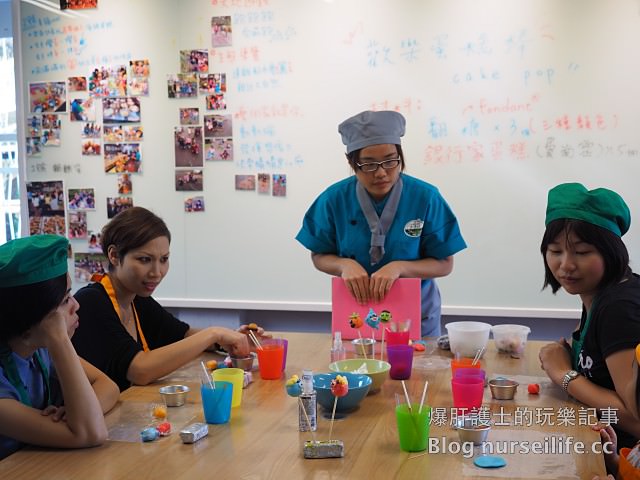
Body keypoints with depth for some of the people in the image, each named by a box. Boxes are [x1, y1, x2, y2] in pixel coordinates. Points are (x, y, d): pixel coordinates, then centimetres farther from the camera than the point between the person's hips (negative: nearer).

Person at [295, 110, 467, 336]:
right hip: (354, 316, 1)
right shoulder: (334, 199, -12)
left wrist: (398, 267, -26)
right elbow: (319, 256, -1)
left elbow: (444, 264, -10)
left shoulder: (425, 198, -16)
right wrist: (345, 264, -22)